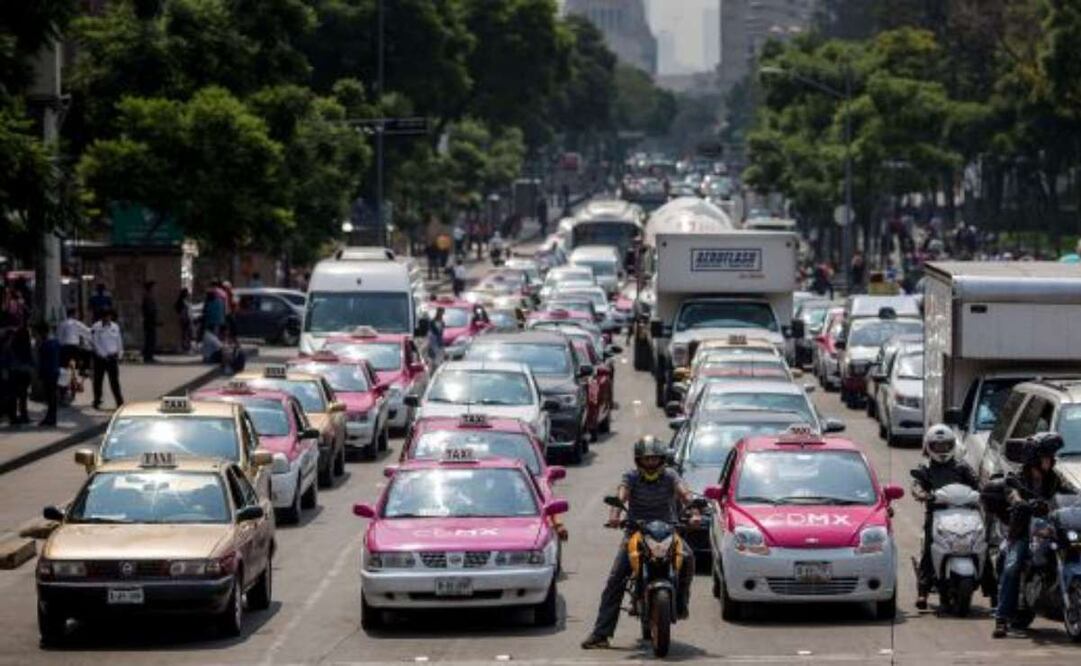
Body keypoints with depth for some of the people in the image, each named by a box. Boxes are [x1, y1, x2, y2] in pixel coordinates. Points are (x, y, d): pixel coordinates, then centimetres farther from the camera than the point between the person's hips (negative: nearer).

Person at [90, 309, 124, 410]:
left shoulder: (115, 327, 9)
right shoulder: (96, 327, -5)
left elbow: (119, 341, 15)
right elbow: (94, 342, -8)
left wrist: (119, 353, 5)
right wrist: (103, 354, -11)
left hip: (112, 357, 3)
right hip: (100, 357, -3)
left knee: (114, 381, 0)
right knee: (98, 380, 4)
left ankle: (120, 402, -1)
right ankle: (97, 402, 12)